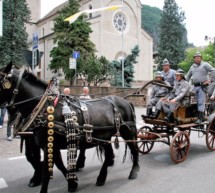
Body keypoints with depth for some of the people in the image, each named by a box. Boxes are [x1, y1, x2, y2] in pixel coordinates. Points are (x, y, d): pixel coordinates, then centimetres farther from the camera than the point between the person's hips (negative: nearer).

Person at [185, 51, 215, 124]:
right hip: (195, 86, 6)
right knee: (197, 102, 9)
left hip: (203, 86, -6)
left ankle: (200, 118, -13)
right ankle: (202, 116, 19)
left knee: (201, 102, -11)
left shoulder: (205, 65, -1)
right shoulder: (192, 67, 17)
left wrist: (209, 80, -11)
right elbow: (188, 76, 25)